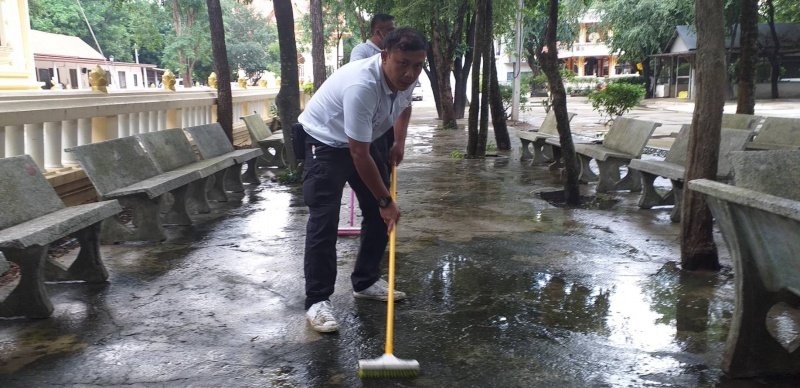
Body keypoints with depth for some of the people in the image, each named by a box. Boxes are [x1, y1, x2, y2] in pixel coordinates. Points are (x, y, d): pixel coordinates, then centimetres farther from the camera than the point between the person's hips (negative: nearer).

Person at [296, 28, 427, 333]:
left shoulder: (405, 78, -12)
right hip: (324, 141, -8)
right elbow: (359, 155, -33)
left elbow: (404, 107, 16)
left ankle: (366, 281, 21)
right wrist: (385, 201, -26)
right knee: (324, 219, -16)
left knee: (378, 213, 6)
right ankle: (317, 301, -8)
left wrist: (399, 142, 3)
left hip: (365, 140, 8)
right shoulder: (362, 86, -37)